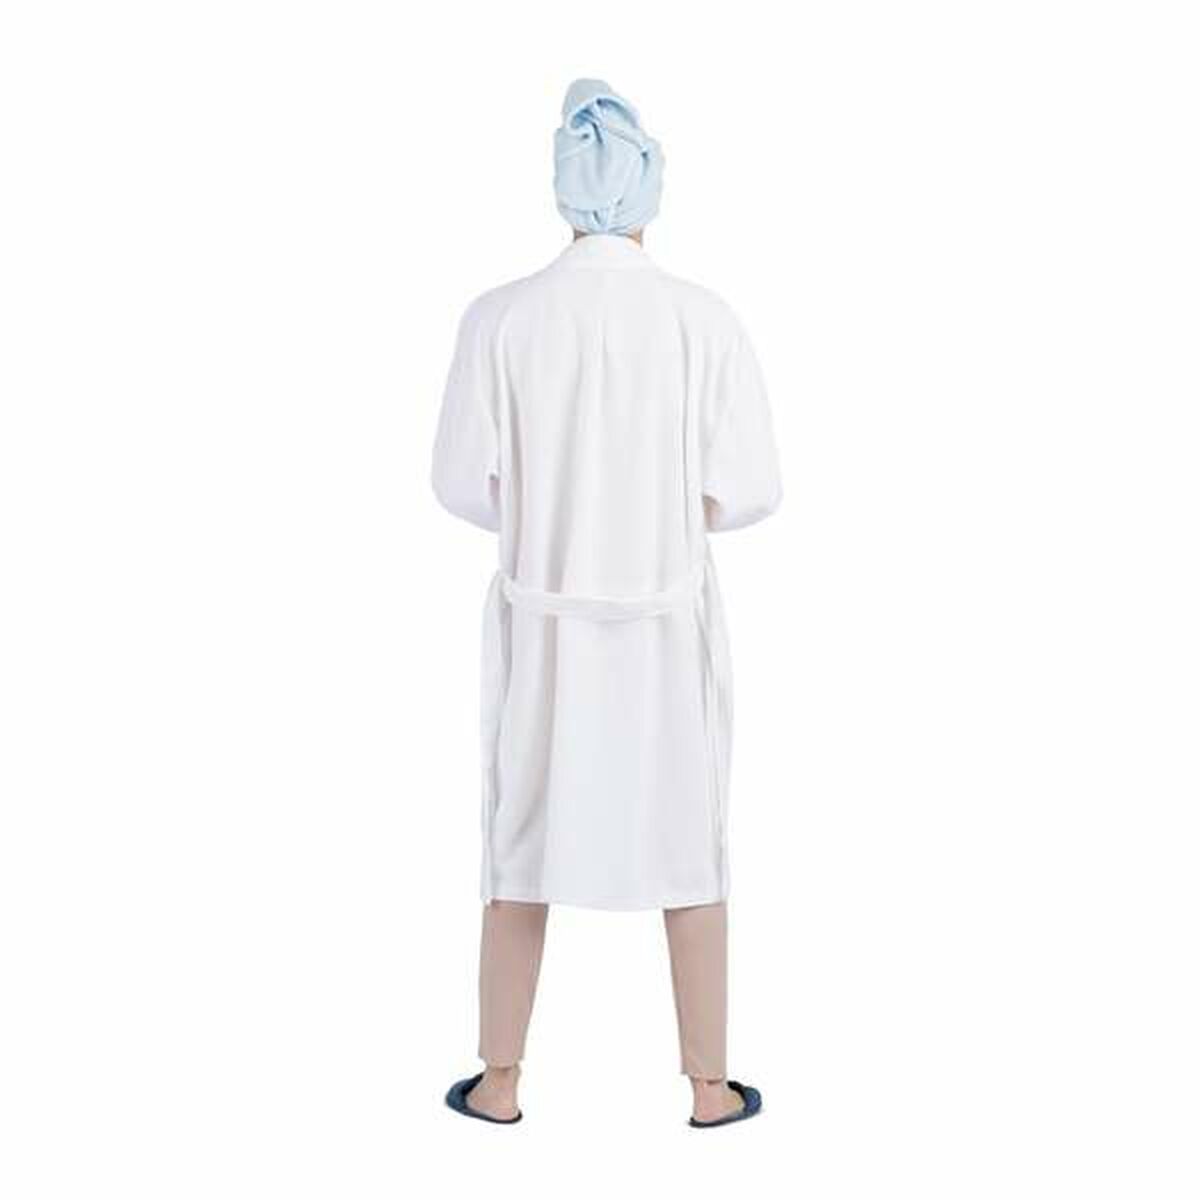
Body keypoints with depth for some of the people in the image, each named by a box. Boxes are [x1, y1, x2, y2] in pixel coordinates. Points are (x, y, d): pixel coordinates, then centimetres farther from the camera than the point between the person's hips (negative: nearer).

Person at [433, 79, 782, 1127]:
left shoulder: (500, 318, -8)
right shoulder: (706, 320, -8)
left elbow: (467, 484, -5)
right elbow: (748, 491, -7)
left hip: (544, 622, 1)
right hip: (668, 626, 0)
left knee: (526, 839, 15)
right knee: (688, 844, 13)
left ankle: (499, 1082, 24)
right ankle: (710, 1085, 23)